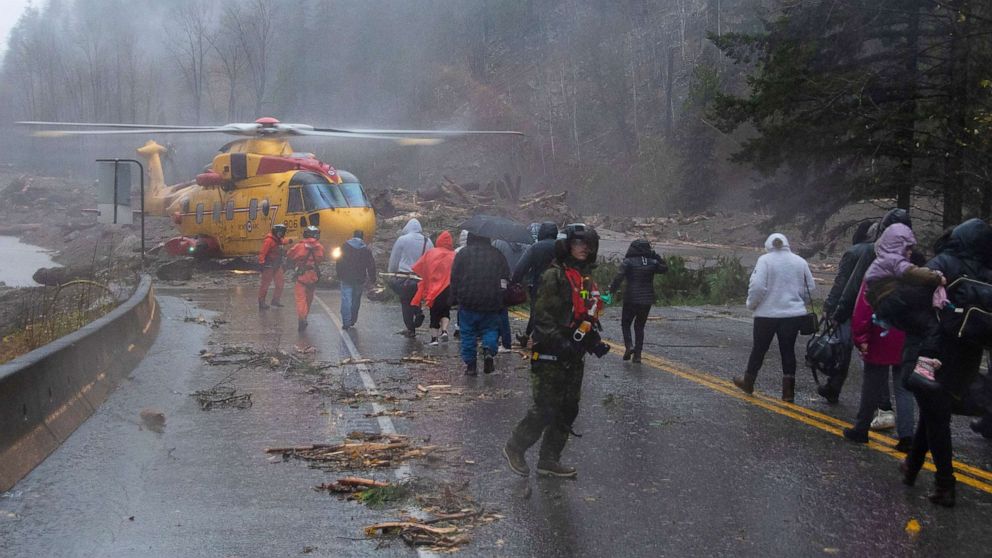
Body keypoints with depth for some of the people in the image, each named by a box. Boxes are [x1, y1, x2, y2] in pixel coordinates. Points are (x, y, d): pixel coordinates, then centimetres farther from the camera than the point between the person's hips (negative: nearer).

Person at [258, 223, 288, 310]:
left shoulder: (280, 240, 7)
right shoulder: (269, 240, -19)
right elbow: (262, 252, -22)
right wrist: (261, 263, -24)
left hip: (277, 265, 9)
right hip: (269, 266, -9)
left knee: (280, 282, 11)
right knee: (265, 284, -2)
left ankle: (275, 300, 23)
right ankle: (261, 302, 6)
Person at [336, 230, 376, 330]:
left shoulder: (345, 246, 0)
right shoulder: (367, 249, 0)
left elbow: (339, 262, 2)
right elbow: (371, 265, 0)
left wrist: (339, 276, 10)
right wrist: (372, 278, 7)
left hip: (346, 279, -1)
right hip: (360, 279, 1)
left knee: (346, 300, -2)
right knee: (356, 301, 14)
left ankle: (346, 323, -9)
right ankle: (352, 322, 20)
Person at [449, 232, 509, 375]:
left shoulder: (462, 254, 2)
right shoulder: (497, 255, 7)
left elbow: (454, 279, 1)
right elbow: (506, 279, 8)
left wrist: (454, 299, 8)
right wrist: (502, 301, 13)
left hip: (467, 301, -1)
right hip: (491, 303, 1)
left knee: (468, 333, 8)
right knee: (491, 329, 14)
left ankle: (470, 364, 4)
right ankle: (488, 350, -14)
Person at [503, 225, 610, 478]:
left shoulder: (587, 280, 15)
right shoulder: (555, 276, -12)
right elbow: (542, 316, -18)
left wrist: (595, 342, 9)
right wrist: (559, 342, -27)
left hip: (574, 357, 9)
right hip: (550, 356, -9)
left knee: (568, 410, 11)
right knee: (545, 409, -7)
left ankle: (549, 461, 22)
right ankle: (514, 448, 12)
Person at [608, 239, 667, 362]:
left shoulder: (628, 262, -8)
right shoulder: (652, 262, 3)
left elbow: (619, 277, -19)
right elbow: (664, 268, 21)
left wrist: (612, 289, -8)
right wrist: (657, 257, 15)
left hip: (631, 299, -3)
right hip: (647, 300, 4)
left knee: (625, 324, 14)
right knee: (640, 326, 14)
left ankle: (629, 345, -9)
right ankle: (637, 354, 8)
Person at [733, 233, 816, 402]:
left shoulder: (765, 260, -9)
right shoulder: (800, 261, 4)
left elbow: (757, 286, -17)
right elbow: (811, 288, 7)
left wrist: (751, 304, -1)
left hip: (767, 314, -2)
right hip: (794, 314, 3)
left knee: (759, 348, 12)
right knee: (788, 350, 8)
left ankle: (748, 382, 28)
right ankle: (788, 390, 5)